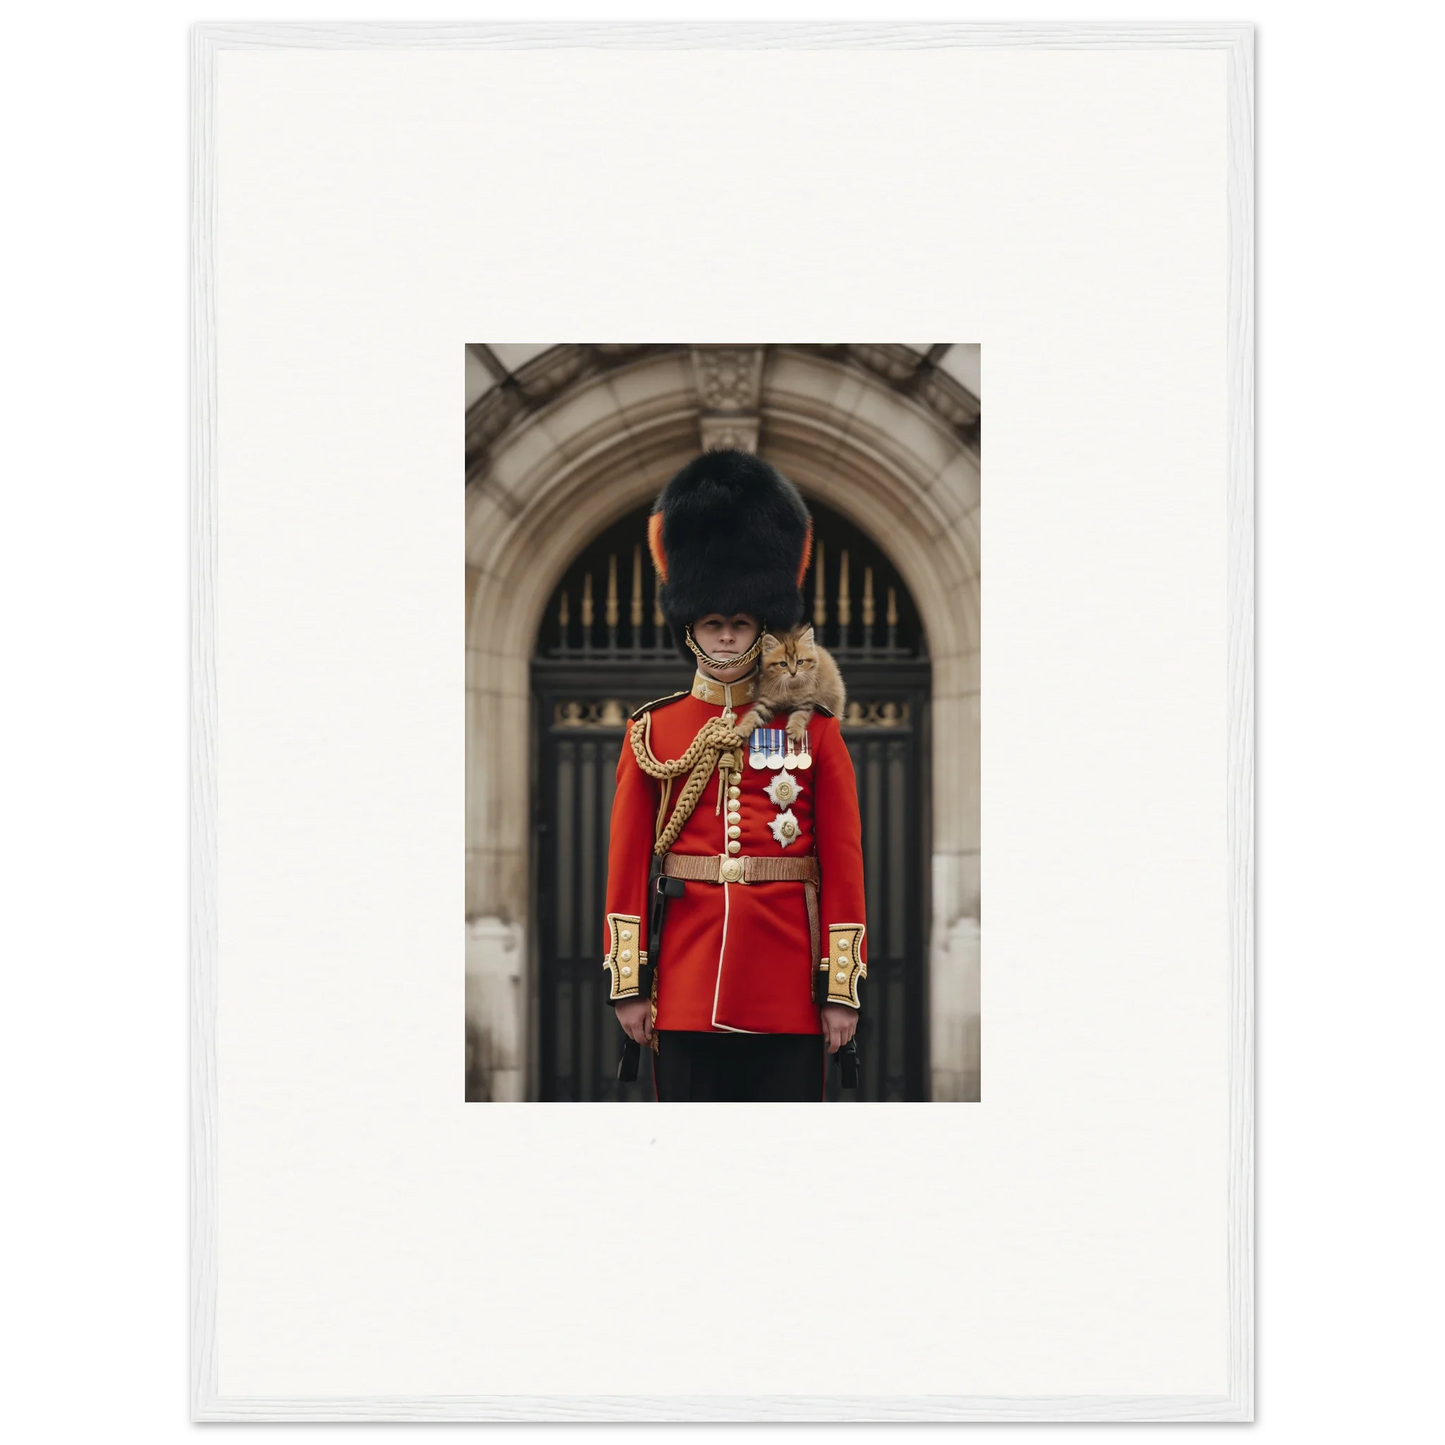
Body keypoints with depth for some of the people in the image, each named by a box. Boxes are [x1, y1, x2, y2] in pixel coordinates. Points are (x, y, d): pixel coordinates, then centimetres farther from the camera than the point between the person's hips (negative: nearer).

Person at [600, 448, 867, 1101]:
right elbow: (627, 862, 5)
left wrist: (842, 987, -2)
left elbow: (843, 863, 3)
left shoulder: (813, 729, 6)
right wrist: (629, 981, -1)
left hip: (788, 994, 0)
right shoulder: (652, 730, 7)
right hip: (688, 989, 0)